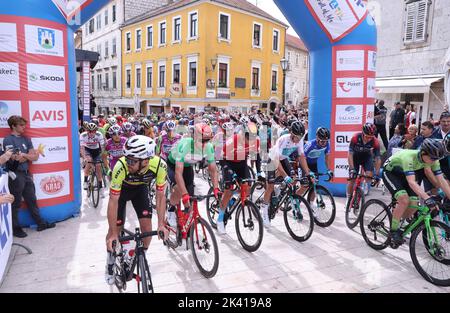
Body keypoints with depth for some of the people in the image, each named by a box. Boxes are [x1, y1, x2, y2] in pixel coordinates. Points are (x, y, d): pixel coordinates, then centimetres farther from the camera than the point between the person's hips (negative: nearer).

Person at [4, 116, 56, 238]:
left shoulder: (26, 139, 11)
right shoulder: (8, 140, -9)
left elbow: (35, 157, 4)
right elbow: (16, 158, -19)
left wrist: (22, 155, -11)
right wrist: (28, 155, -6)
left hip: (26, 173, 7)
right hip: (15, 175, -6)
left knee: (32, 200, 14)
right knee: (15, 203, 4)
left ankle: (40, 223, 21)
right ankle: (15, 228, 17)